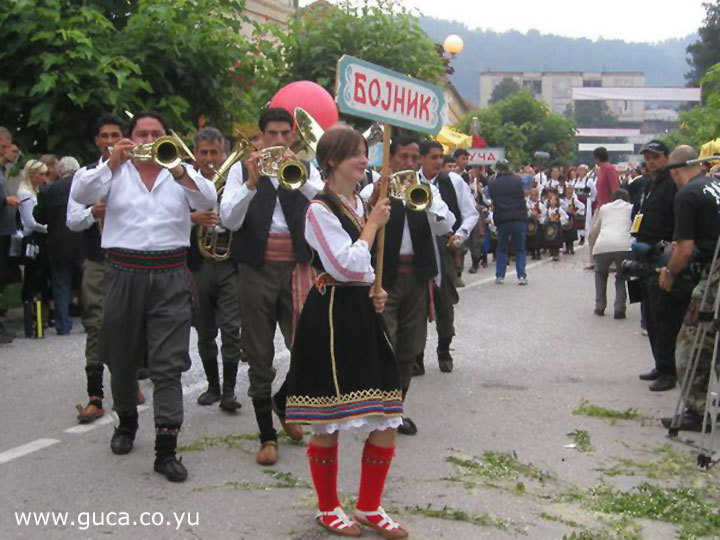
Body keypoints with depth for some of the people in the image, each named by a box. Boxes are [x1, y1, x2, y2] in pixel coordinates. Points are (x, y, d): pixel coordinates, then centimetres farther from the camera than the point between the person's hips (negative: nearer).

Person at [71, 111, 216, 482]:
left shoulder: (181, 173, 9)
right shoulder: (115, 172, 8)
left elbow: (208, 201, -9)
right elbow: (80, 195, -8)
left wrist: (178, 171, -26)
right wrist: (112, 163, -22)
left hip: (170, 276, -1)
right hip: (124, 274, 1)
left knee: (169, 364, -7)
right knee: (122, 358, 13)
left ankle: (166, 448, -7)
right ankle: (126, 421, 37)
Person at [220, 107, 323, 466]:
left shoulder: (305, 169, 10)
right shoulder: (242, 169, 6)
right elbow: (229, 219, -7)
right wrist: (251, 183, -20)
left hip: (296, 268, 1)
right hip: (257, 270, -1)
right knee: (259, 355, 4)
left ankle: (284, 402, 29)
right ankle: (267, 435, 14)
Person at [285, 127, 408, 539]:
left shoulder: (360, 203, 14)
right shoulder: (320, 209, -12)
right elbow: (346, 265, -21)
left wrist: (376, 292, 6)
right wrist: (373, 224, -10)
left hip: (363, 313, 8)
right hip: (332, 315, -8)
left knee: (386, 417, 6)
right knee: (329, 422, 1)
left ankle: (370, 507, 21)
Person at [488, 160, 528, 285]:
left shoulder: (493, 184, -1)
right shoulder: (518, 180, -1)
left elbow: (492, 200, 7)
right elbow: (523, 197, 9)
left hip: (502, 220, 0)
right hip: (519, 218, 0)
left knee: (501, 249, 15)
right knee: (520, 249, 8)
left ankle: (499, 276, 11)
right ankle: (521, 276, -1)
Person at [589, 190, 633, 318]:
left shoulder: (604, 208, 29)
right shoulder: (631, 208, 26)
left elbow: (594, 231, 30)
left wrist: (592, 245, 46)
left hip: (602, 245, 1)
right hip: (624, 246, -1)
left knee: (600, 273, 31)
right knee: (621, 276, 24)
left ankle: (599, 307, 23)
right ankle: (619, 309, 6)